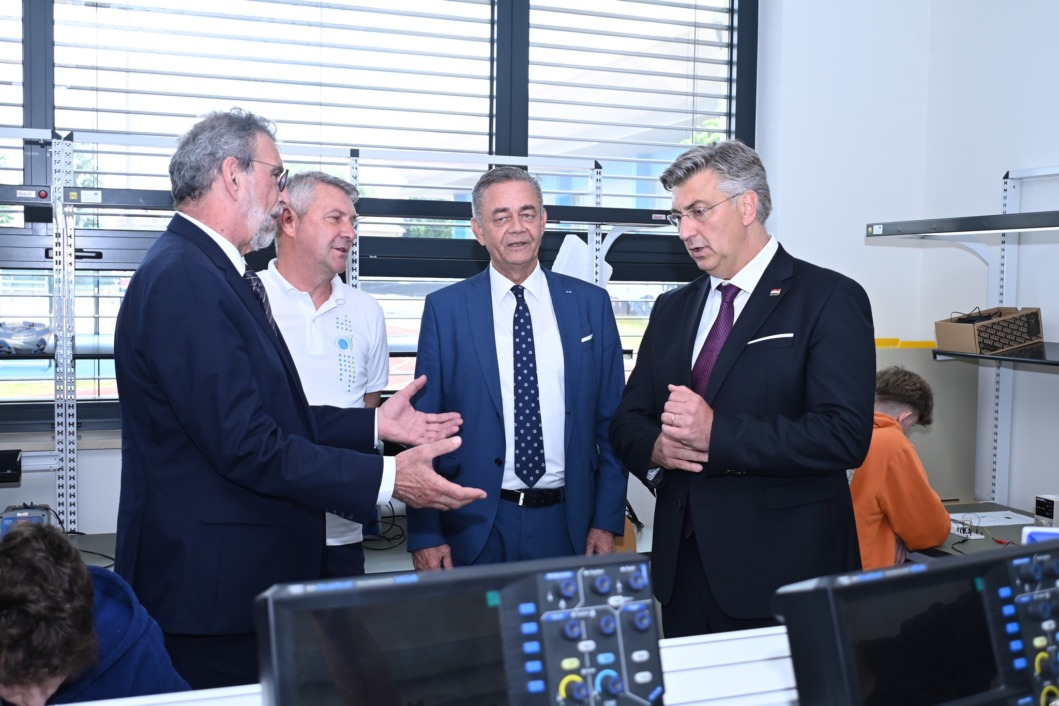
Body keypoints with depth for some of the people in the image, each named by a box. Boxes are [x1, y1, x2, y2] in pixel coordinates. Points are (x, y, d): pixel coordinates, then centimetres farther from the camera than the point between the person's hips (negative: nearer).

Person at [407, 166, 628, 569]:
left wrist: (607, 520, 1)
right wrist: (425, 534, -5)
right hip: (475, 526, -1)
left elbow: (611, 420, 5)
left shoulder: (591, 303, 3)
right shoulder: (444, 309, -1)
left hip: (567, 523, 2)